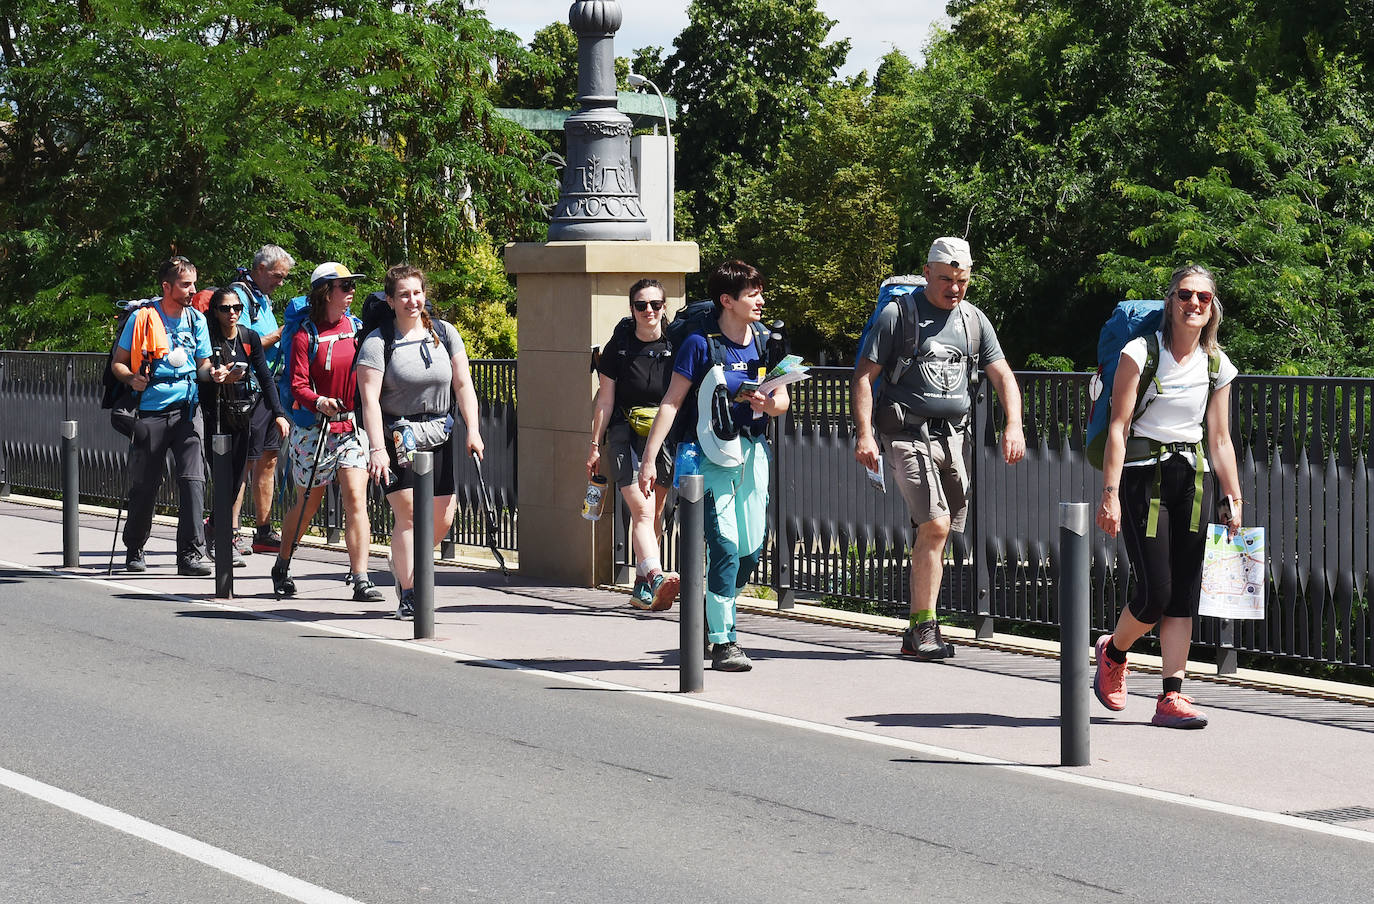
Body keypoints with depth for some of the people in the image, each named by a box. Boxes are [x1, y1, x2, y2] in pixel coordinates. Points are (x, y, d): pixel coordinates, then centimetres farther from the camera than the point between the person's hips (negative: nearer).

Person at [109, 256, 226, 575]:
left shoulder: (196, 319, 9)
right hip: (151, 411, -2)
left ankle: (191, 553, -11)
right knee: (144, 485, 6)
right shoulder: (143, 318, -2)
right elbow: (118, 362, 3)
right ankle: (134, 550, 26)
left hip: (187, 409, 2)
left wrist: (211, 373, -9)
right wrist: (132, 378, -18)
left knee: (193, 479, -12)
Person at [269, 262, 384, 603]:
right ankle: (282, 567, 33)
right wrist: (319, 402, -31)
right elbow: (298, 385, -13)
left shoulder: (357, 327, 7)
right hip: (314, 429, -3)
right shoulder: (306, 336, -7)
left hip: (352, 426, 3)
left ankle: (360, 579, -12)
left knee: (356, 498, -11)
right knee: (308, 503, 10)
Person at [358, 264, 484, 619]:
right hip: (396, 439, -4)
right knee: (409, 514, -12)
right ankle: (409, 594, -3)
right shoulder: (377, 342, -8)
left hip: (437, 437, 4)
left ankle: (404, 565, 31)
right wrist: (377, 449, -22)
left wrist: (472, 430, -5)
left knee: (442, 517, 4)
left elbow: (463, 384, 5)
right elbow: (370, 399, -14)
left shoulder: (445, 333, 5)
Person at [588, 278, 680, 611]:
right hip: (626, 436, -2)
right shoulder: (619, 346, 0)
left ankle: (642, 588, 19)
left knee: (653, 515, 9)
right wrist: (595, 445, 4)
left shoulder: (674, 347, 3)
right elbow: (605, 399, 5)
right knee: (642, 510, -17)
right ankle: (656, 578, -33)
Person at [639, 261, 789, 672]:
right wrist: (649, 457, -12)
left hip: (753, 452, 6)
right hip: (713, 454, -6)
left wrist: (768, 403, -11)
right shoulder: (700, 344, -8)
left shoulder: (764, 340, 7)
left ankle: (712, 617, 29)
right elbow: (671, 401, -8)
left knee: (752, 549, 7)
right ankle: (723, 643, -7)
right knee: (725, 546, -12)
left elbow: (783, 398, 14)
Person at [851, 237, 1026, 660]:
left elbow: (1002, 375, 11)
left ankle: (919, 630, 15)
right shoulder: (898, 315, -3)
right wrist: (864, 434, -13)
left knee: (937, 533, 6)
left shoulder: (974, 320, 12)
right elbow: (863, 376, -3)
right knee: (935, 525, -17)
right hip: (908, 434, -5)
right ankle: (924, 627, -12)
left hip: (952, 436, 5)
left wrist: (1014, 425, -5)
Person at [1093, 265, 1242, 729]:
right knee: (1155, 592, -9)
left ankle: (1171, 698, 2)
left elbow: (1219, 439, 13)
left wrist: (1234, 500, 8)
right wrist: (1110, 493, -15)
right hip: (1142, 475, -5)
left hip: (1193, 478, 5)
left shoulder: (1217, 365, 8)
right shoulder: (1142, 352, -7)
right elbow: (1118, 427, -9)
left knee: (1184, 594, 0)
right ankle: (1113, 651, 22)